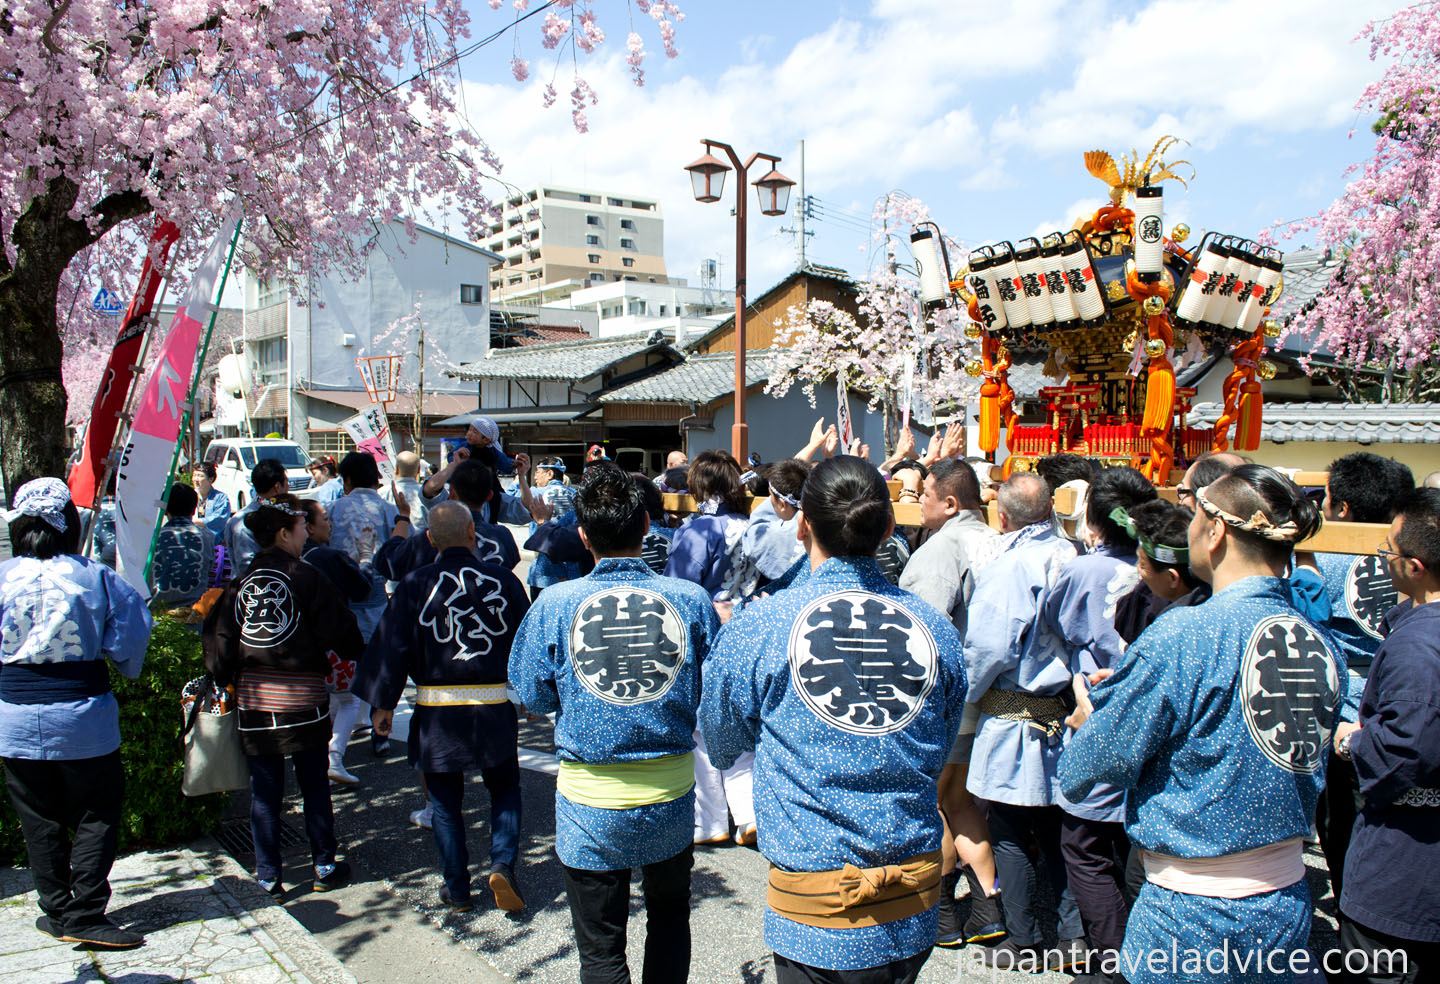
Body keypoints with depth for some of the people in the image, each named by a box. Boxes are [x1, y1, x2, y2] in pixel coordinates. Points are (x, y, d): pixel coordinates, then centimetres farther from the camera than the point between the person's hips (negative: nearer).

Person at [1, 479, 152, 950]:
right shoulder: (95, 576, -10)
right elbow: (131, 635, -6)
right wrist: (128, 670, 14)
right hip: (84, 717, -2)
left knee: (39, 820, 14)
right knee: (97, 814, 8)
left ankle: (57, 910, 24)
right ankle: (85, 916, 6)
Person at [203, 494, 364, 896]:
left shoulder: (240, 581, 3)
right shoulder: (305, 577, -10)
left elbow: (219, 639, 4)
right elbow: (340, 631, -8)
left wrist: (224, 682, 15)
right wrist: (357, 657, 11)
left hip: (253, 700, 4)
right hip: (303, 698, -4)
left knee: (264, 791, 10)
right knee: (314, 787, 10)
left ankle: (268, 876, 15)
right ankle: (325, 867, 18)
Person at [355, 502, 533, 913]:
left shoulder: (414, 585, -5)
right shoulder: (504, 581, -2)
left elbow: (392, 648, -3)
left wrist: (383, 703, 8)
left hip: (437, 712, 0)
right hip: (495, 708, 1)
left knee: (444, 802, 13)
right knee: (504, 790, 18)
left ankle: (457, 889, 19)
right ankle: (503, 865, 0)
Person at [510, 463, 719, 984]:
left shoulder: (555, 605, -15)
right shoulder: (691, 599, -12)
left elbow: (533, 697, -3)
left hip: (589, 808, -1)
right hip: (671, 801, 2)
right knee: (669, 919, 27)